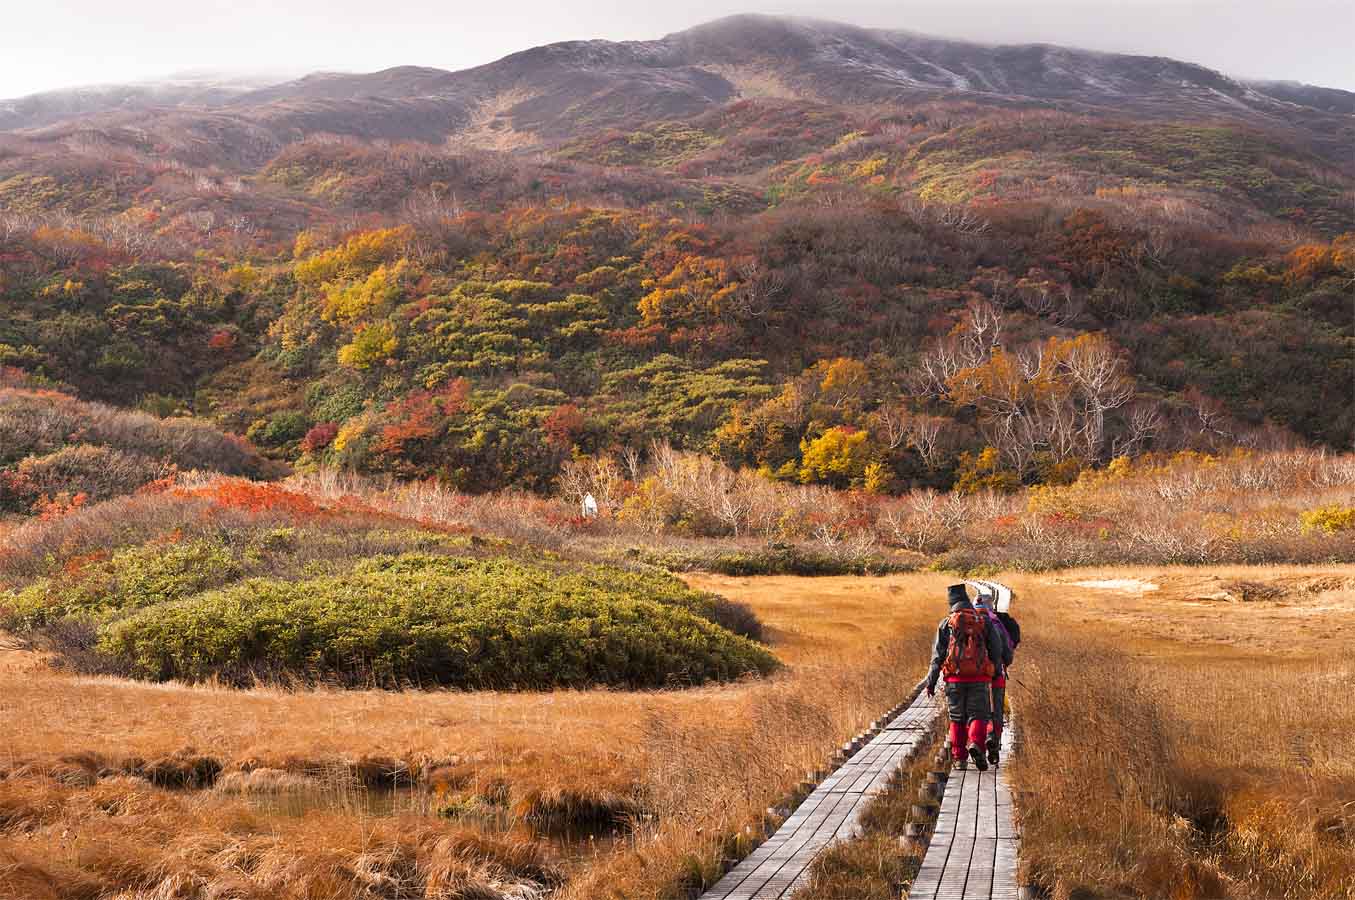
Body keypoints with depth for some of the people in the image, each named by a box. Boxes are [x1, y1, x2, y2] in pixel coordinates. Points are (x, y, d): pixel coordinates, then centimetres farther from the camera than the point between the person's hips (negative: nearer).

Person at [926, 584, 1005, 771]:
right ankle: (975, 743, -25)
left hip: (955, 678, 1)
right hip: (979, 678, -1)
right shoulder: (984, 621, 6)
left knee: (957, 719, 11)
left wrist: (931, 682, 3)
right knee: (978, 716, 3)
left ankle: (959, 758, 9)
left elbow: (938, 655, 1)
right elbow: (996, 650, 6)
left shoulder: (946, 624, 4)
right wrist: (994, 670, 21)